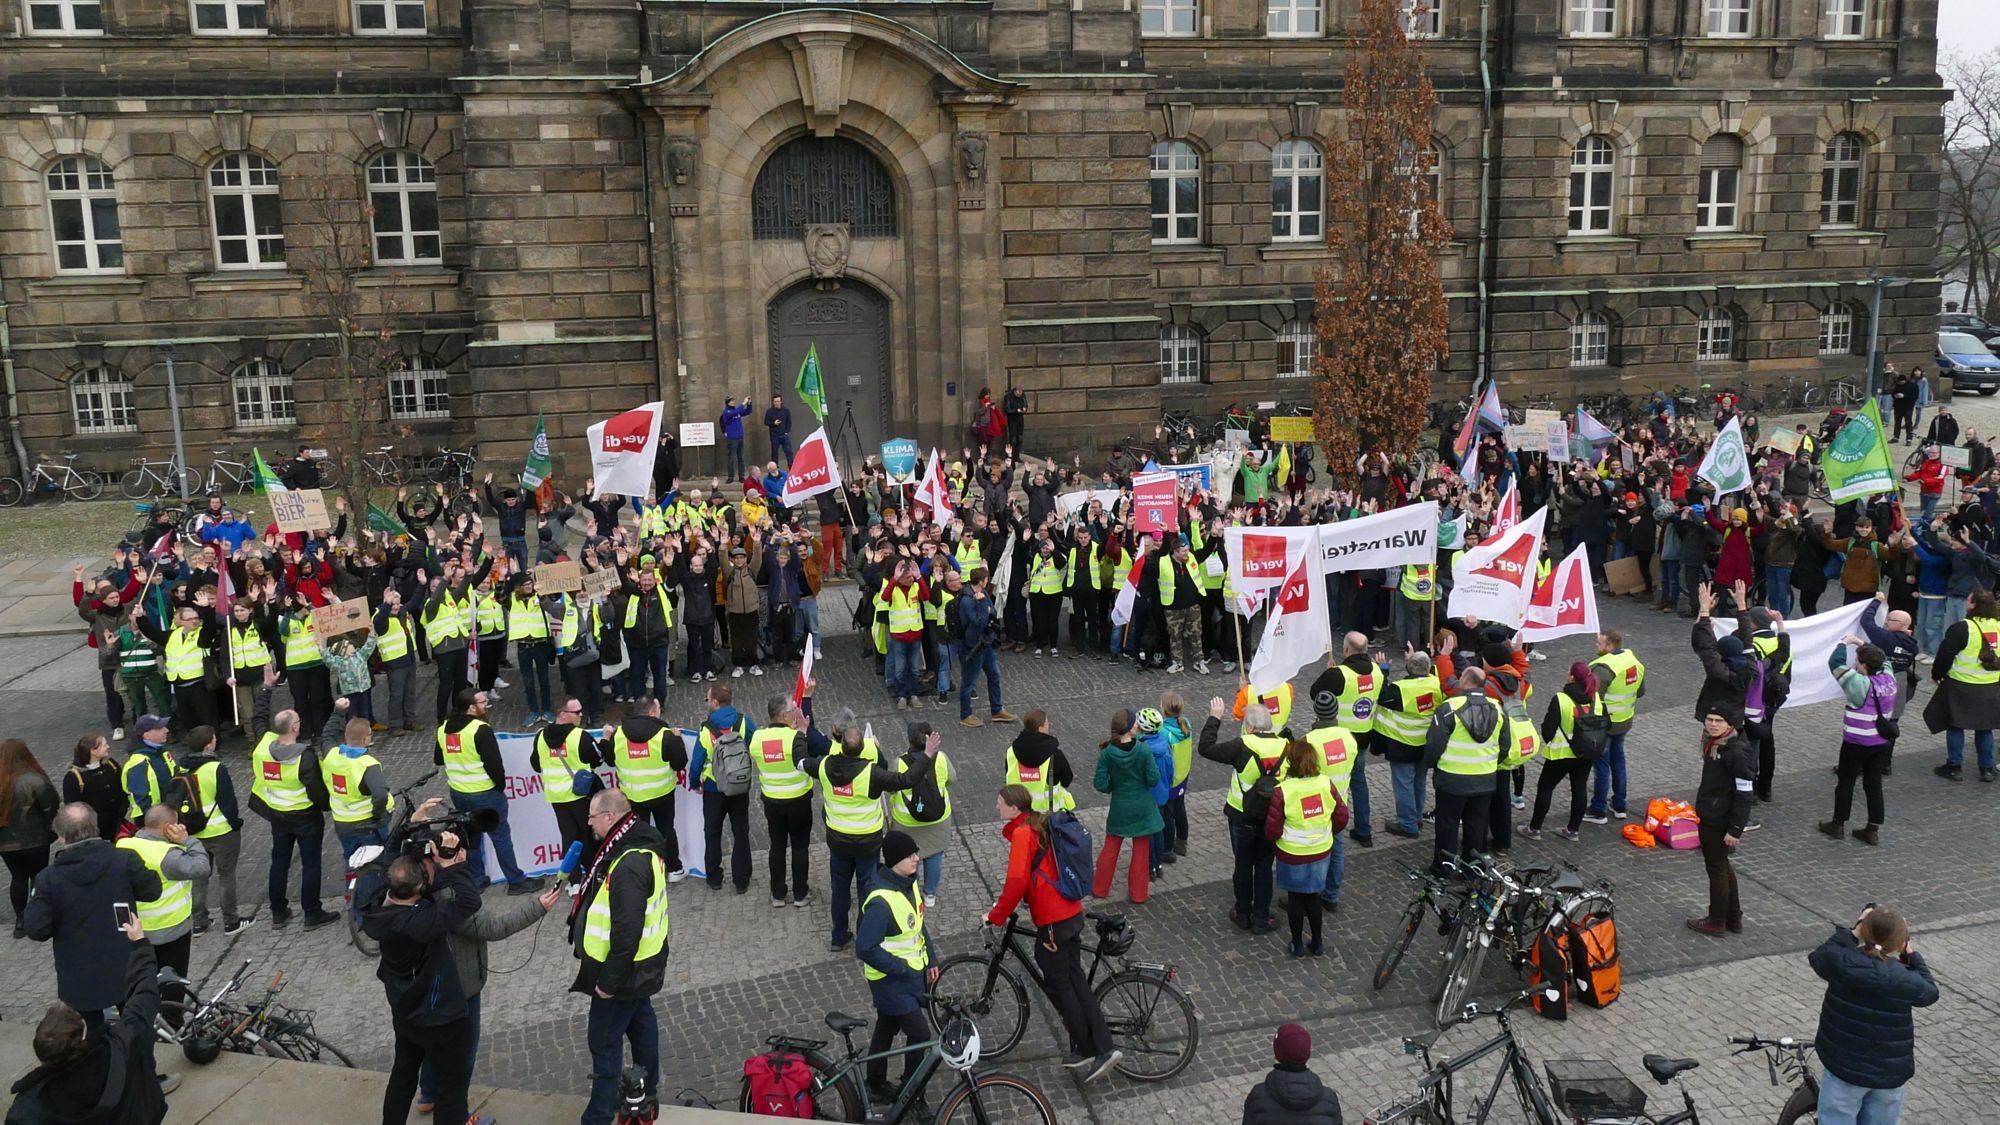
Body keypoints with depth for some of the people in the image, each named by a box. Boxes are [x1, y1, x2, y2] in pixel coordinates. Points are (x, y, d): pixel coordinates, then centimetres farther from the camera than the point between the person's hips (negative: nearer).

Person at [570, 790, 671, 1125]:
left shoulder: (629, 865, -31)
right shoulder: (640, 845, 0)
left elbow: (627, 931, -30)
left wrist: (609, 980, -22)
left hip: (624, 970, -10)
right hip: (642, 966, 10)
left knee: (604, 1042, 2)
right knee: (640, 1021, 25)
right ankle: (647, 1089, 44)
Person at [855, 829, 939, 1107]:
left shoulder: (908, 884, -2)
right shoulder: (881, 902, -30)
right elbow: (865, 948, -28)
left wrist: (931, 959, 10)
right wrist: (901, 968, -21)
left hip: (912, 973, 8)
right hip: (891, 980, -8)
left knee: (887, 1027, 22)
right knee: (920, 1033, -4)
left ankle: (876, 1084, 39)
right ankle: (912, 1094, 12)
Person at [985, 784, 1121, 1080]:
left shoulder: (1021, 834, -17)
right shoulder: (1039, 825, 12)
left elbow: (1016, 882, -21)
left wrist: (995, 916, -8)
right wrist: (1004, 906, 29)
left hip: (1053, 921, -9)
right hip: (1071, 913, 9)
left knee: (1057, 984, 6)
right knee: (1075, 980, 14)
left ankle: (1086, 1049, 16)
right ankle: (1104, 1047, 12)